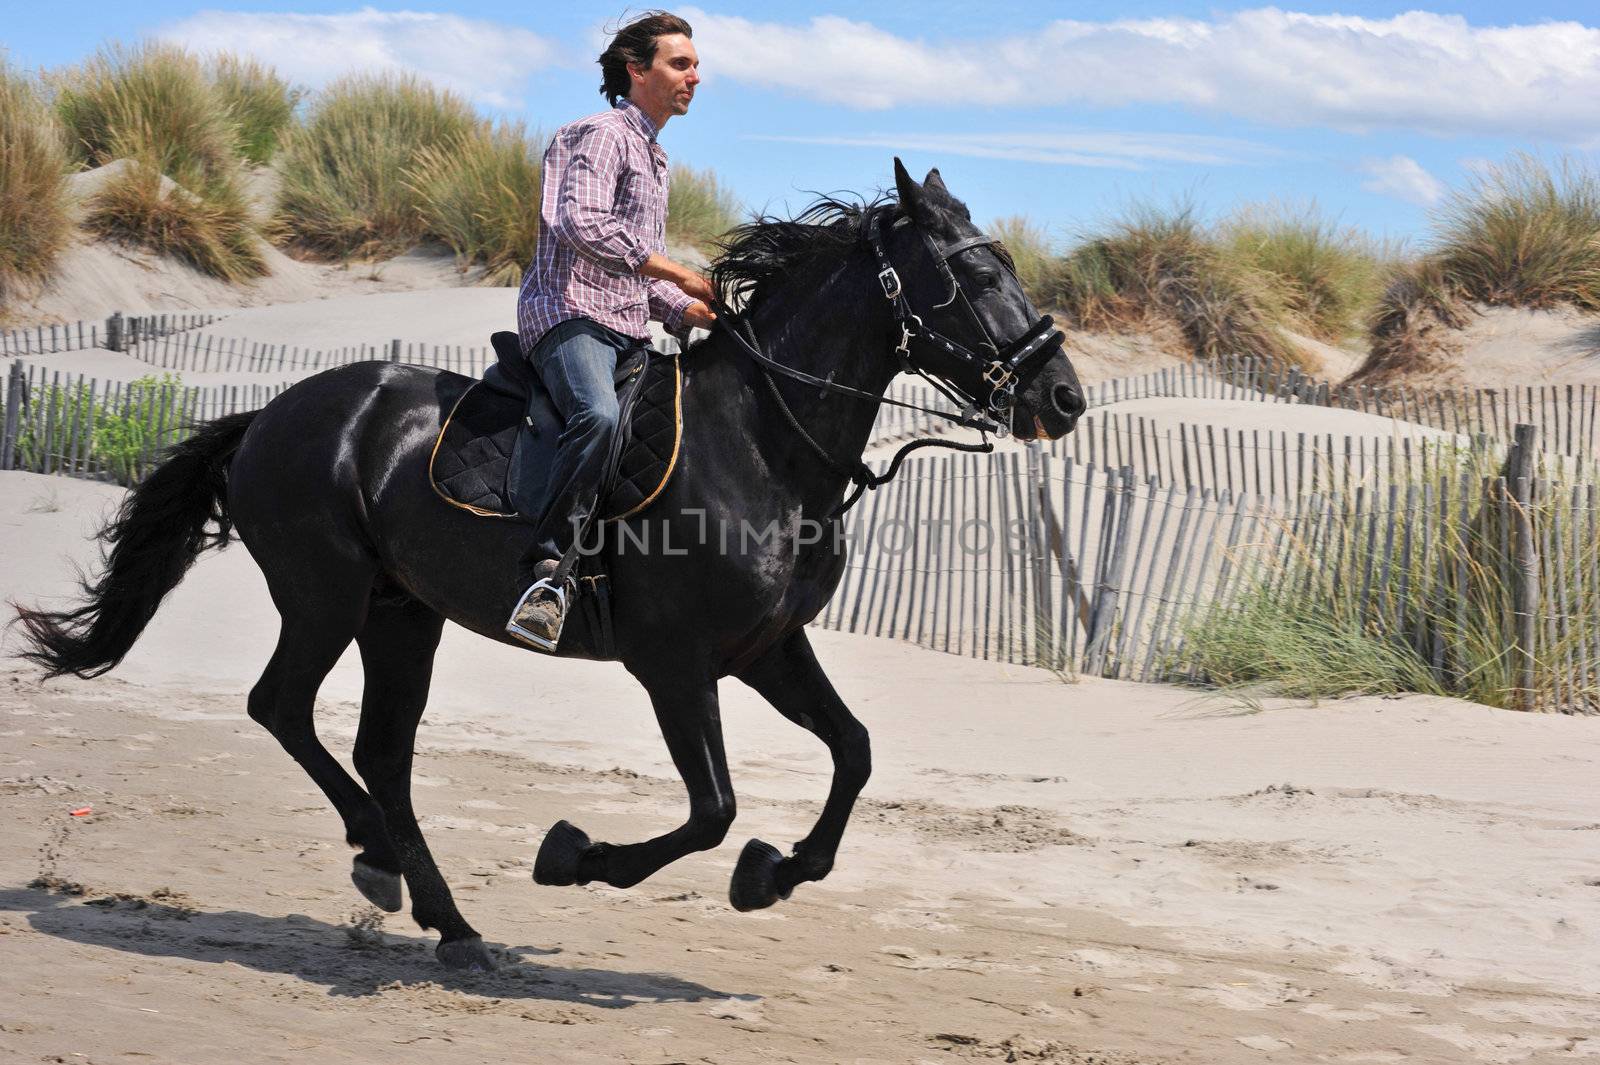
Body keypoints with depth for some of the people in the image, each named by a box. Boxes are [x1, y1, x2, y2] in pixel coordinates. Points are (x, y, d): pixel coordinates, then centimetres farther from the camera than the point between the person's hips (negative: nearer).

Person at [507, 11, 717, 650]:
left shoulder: (653, 160, 29)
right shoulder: (602, 136, -2)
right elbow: (582, 223, -19)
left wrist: (690, 310, 13)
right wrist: (675, 271, -19)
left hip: (628, 332, 10)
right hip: (570, 314, -10)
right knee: (599, 415, -36)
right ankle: (548, 571, -41)